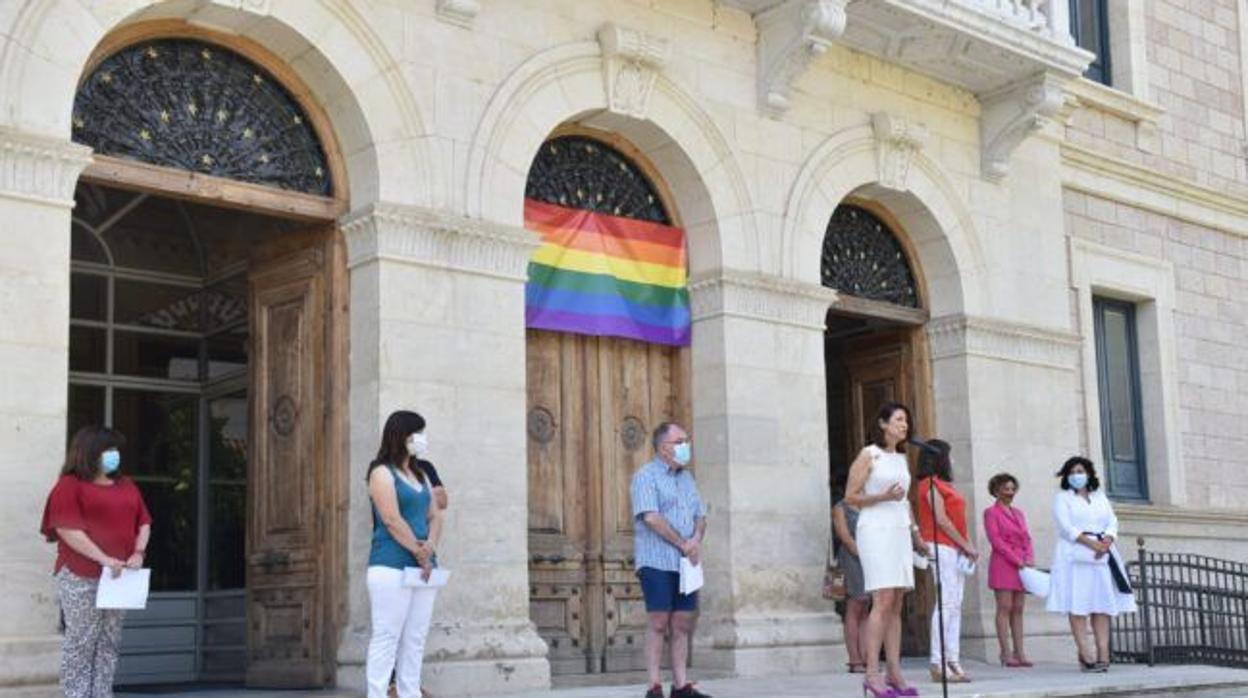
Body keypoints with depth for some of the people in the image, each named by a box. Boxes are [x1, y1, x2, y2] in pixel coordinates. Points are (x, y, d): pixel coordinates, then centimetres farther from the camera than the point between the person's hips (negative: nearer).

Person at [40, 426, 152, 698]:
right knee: (81, 642, -3)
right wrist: (104, 559, -20)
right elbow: (67, 529, -14)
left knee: (109, 642, 8)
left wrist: (138, 553, -3)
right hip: (81, 578, -6)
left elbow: (143, 522, 16)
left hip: (119, 576, 6)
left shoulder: (127, 486, 17)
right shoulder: (70, 485, -4)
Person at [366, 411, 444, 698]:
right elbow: (392, 520, -13)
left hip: (423, 567, 7)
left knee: (415, 640, 7)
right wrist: (420, 554, -11)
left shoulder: (421, 475, 20)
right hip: (392, 567, -7)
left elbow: (435, 516, 13)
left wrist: (430, 547, -6)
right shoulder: (382, 472, -3)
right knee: (387, 638, -7)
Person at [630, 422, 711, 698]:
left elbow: (701, 515, 19)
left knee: (683, 624, 5)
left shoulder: (687, 477, 19)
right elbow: (651, 517, -15)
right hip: (657, 561, -7)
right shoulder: (646, 476, -4)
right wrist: (682, 544, -13)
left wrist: (696, 539, -3)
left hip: (685, 563, 7)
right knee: (658, 623, -8)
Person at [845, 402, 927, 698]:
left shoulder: (902, 458, 16)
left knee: (896, 606, 4)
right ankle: (872, 674, -15)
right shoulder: (868, 455, -3)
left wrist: (915, 532, 17)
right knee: (883, 602, -15)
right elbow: (850, 496, -5)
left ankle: (895, 673, 6)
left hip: (900, 532, 7)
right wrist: (883, 497, -18)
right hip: (876, 530, -7)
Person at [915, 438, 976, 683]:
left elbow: (956, 518, 17)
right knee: (947, 603, -12)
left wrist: (967, 546, 4)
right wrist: (966, 545, -10)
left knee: (955, 605, 5)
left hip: (955, 548, 9)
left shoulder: (944, 485, 20)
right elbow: (941, 519, -13)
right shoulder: (931, 484, -7)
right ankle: (938, 663, -13)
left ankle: (953, 661, 5)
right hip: (941, 546, -9)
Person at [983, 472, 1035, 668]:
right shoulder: (991, 512, 0)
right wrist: (1017, 560, -13)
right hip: (1003, 565, -6)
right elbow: (995, 540, -9)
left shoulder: (1018, 513, 20)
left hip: (1022, 566, 6)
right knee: (1004, 609, -7)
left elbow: (1027, 538, 16)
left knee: (1018, 610, 4)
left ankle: (1019, 652, 4)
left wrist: (1029, 559, -2)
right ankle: (1006, 654, -8)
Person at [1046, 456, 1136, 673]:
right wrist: (1091, 543, -16)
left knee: (1103, 604, -3)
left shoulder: (1100, 496, 21)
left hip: (1102, 555, 5)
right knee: (1078, 605, -11)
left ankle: (1103, 654, -6)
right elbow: (1066, 527, -6)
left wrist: (1107, 541, -10)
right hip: (1075, 555, -4)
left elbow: (1112, 522, 11)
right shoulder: (1062, 498, 6)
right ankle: (1085, 655, -14)